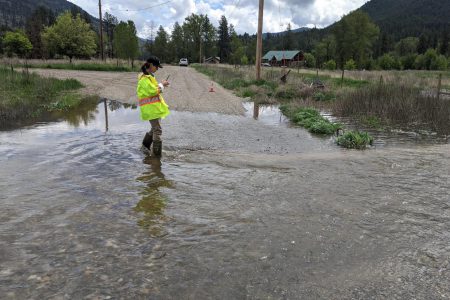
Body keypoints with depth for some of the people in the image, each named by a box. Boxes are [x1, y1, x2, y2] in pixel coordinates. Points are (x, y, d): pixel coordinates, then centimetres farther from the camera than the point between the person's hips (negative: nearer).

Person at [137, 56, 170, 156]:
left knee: (155, 128, 20)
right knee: (157, 130, -8)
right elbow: (153, 91, -22)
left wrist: (161, 85, 8)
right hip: (151, 108, -10)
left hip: (155, 107, 10)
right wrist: (161, 85, -8)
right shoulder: (144, 79, -16)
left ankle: (145, 145, 34)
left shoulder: (149, 77, 16)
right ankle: (157, 153, -1)